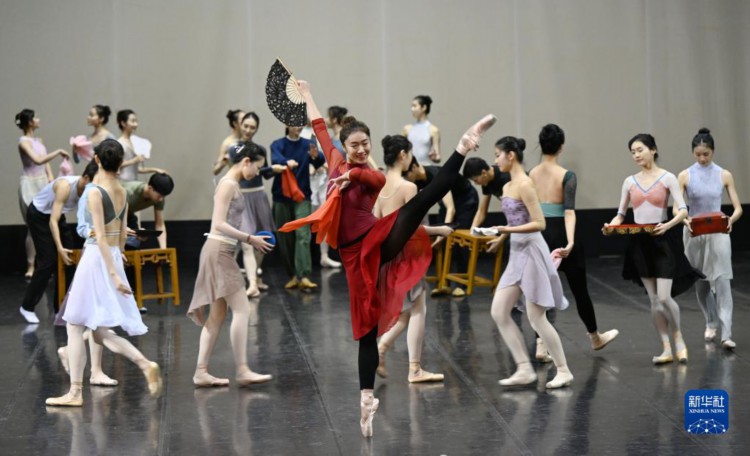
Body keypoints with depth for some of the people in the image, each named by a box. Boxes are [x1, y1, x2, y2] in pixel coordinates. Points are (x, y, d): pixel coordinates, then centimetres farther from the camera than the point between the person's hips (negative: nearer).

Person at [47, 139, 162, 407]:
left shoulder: (95, 192, -13)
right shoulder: (122, 193, 9)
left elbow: (100, 237, -18)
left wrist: (113, 274, -21)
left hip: (97, 259, -7)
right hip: (114, 259, 7)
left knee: (75, 326, 3)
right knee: (101, 333, 11)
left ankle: (75, 393, 4)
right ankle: (145, 364, -7)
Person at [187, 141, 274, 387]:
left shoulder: (232, 184, 17)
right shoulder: (229, 184, -12)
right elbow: (219, 224, -19)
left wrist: (250, 239, 13)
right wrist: (250, 239, -19)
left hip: (222, 252, 10)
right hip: (219, 250, -10)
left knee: (218, 314, 9)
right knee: (241, 309, -10)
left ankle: (201, 372, 9)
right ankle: (242, 370, -9)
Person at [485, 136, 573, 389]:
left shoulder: (525, 185, -15)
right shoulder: (507, 187, 11)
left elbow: (539, 223, -18)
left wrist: (509, 230, -24)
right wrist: (500, 238, 29)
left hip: (531, 251, -9)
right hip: (516, 254, 9)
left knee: (536, 317, -4)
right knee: (499, 313, 3)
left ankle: (563, 371, 9)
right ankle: (524, 369, 8)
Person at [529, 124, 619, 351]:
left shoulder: (531, 174, 1)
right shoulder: (567, 176, -12)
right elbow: (569, 211, -22)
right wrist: (570, 242, -30)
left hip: (540, 235, 3)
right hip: (561, 234, -3)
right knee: (579, 289, 13)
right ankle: (595, 337, 31)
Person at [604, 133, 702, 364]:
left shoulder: (667, 178, -4)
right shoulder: (630, 181, 8)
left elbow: (683, 210, -11)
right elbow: (620, 214, 11)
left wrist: (668, 225, -29)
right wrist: (611, 225, -10)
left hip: (663, 241, -4)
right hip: (639, 243, 4)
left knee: (664, 297, -10)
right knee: (654, 300, 6)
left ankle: (678, 337, 16)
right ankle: (666, 349, 13)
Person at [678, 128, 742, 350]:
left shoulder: (724, 175, -1)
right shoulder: (685, 176, -2)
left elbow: (738, 208, -2)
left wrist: (731, 220, -24)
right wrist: (685, 220, -27)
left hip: (718, 233, -1)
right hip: (694, 234, 1)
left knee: (722, 281, -12)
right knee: (700, 282, 13)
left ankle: (726, 334, -15)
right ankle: (712, 323, 34)